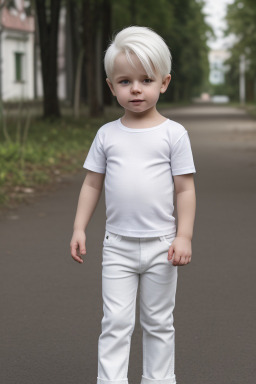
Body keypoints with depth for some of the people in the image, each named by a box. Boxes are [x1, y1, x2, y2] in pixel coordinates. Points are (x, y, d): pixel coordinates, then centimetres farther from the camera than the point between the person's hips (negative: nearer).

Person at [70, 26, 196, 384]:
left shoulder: (173, 134, -4)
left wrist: (184, 236, -9)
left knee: (158, 322, 11)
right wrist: (79, 228, 2)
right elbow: (92, 184, 8)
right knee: (115, 320, 0)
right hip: (118, 245, 1)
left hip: (160, 245, -1)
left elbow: (185, 189, -4)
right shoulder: (107, 135, 2)